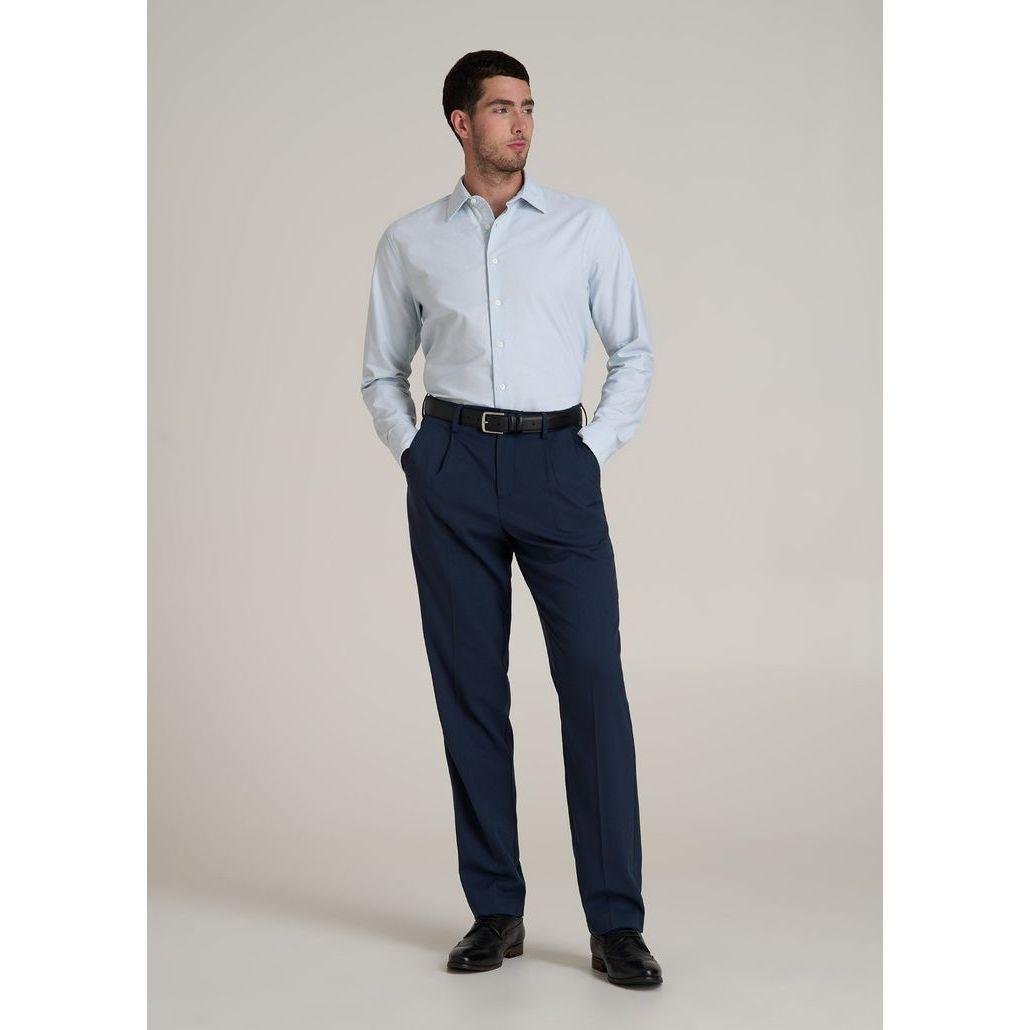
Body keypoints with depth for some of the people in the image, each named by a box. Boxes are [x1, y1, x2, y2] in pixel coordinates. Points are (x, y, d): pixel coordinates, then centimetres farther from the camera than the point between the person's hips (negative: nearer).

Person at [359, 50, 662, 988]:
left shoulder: (586, 227, 9)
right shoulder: (409, 242, 11)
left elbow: (634, 354, 12)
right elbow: (383, 372, 19)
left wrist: (594, 452, 0)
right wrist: (416, 454, 4)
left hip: (558, 462, -1)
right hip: (453, 468, 1)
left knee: (594, 683, -7)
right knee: (470, 692, 3)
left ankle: (617, 925, -1)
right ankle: (496, 911, 14)